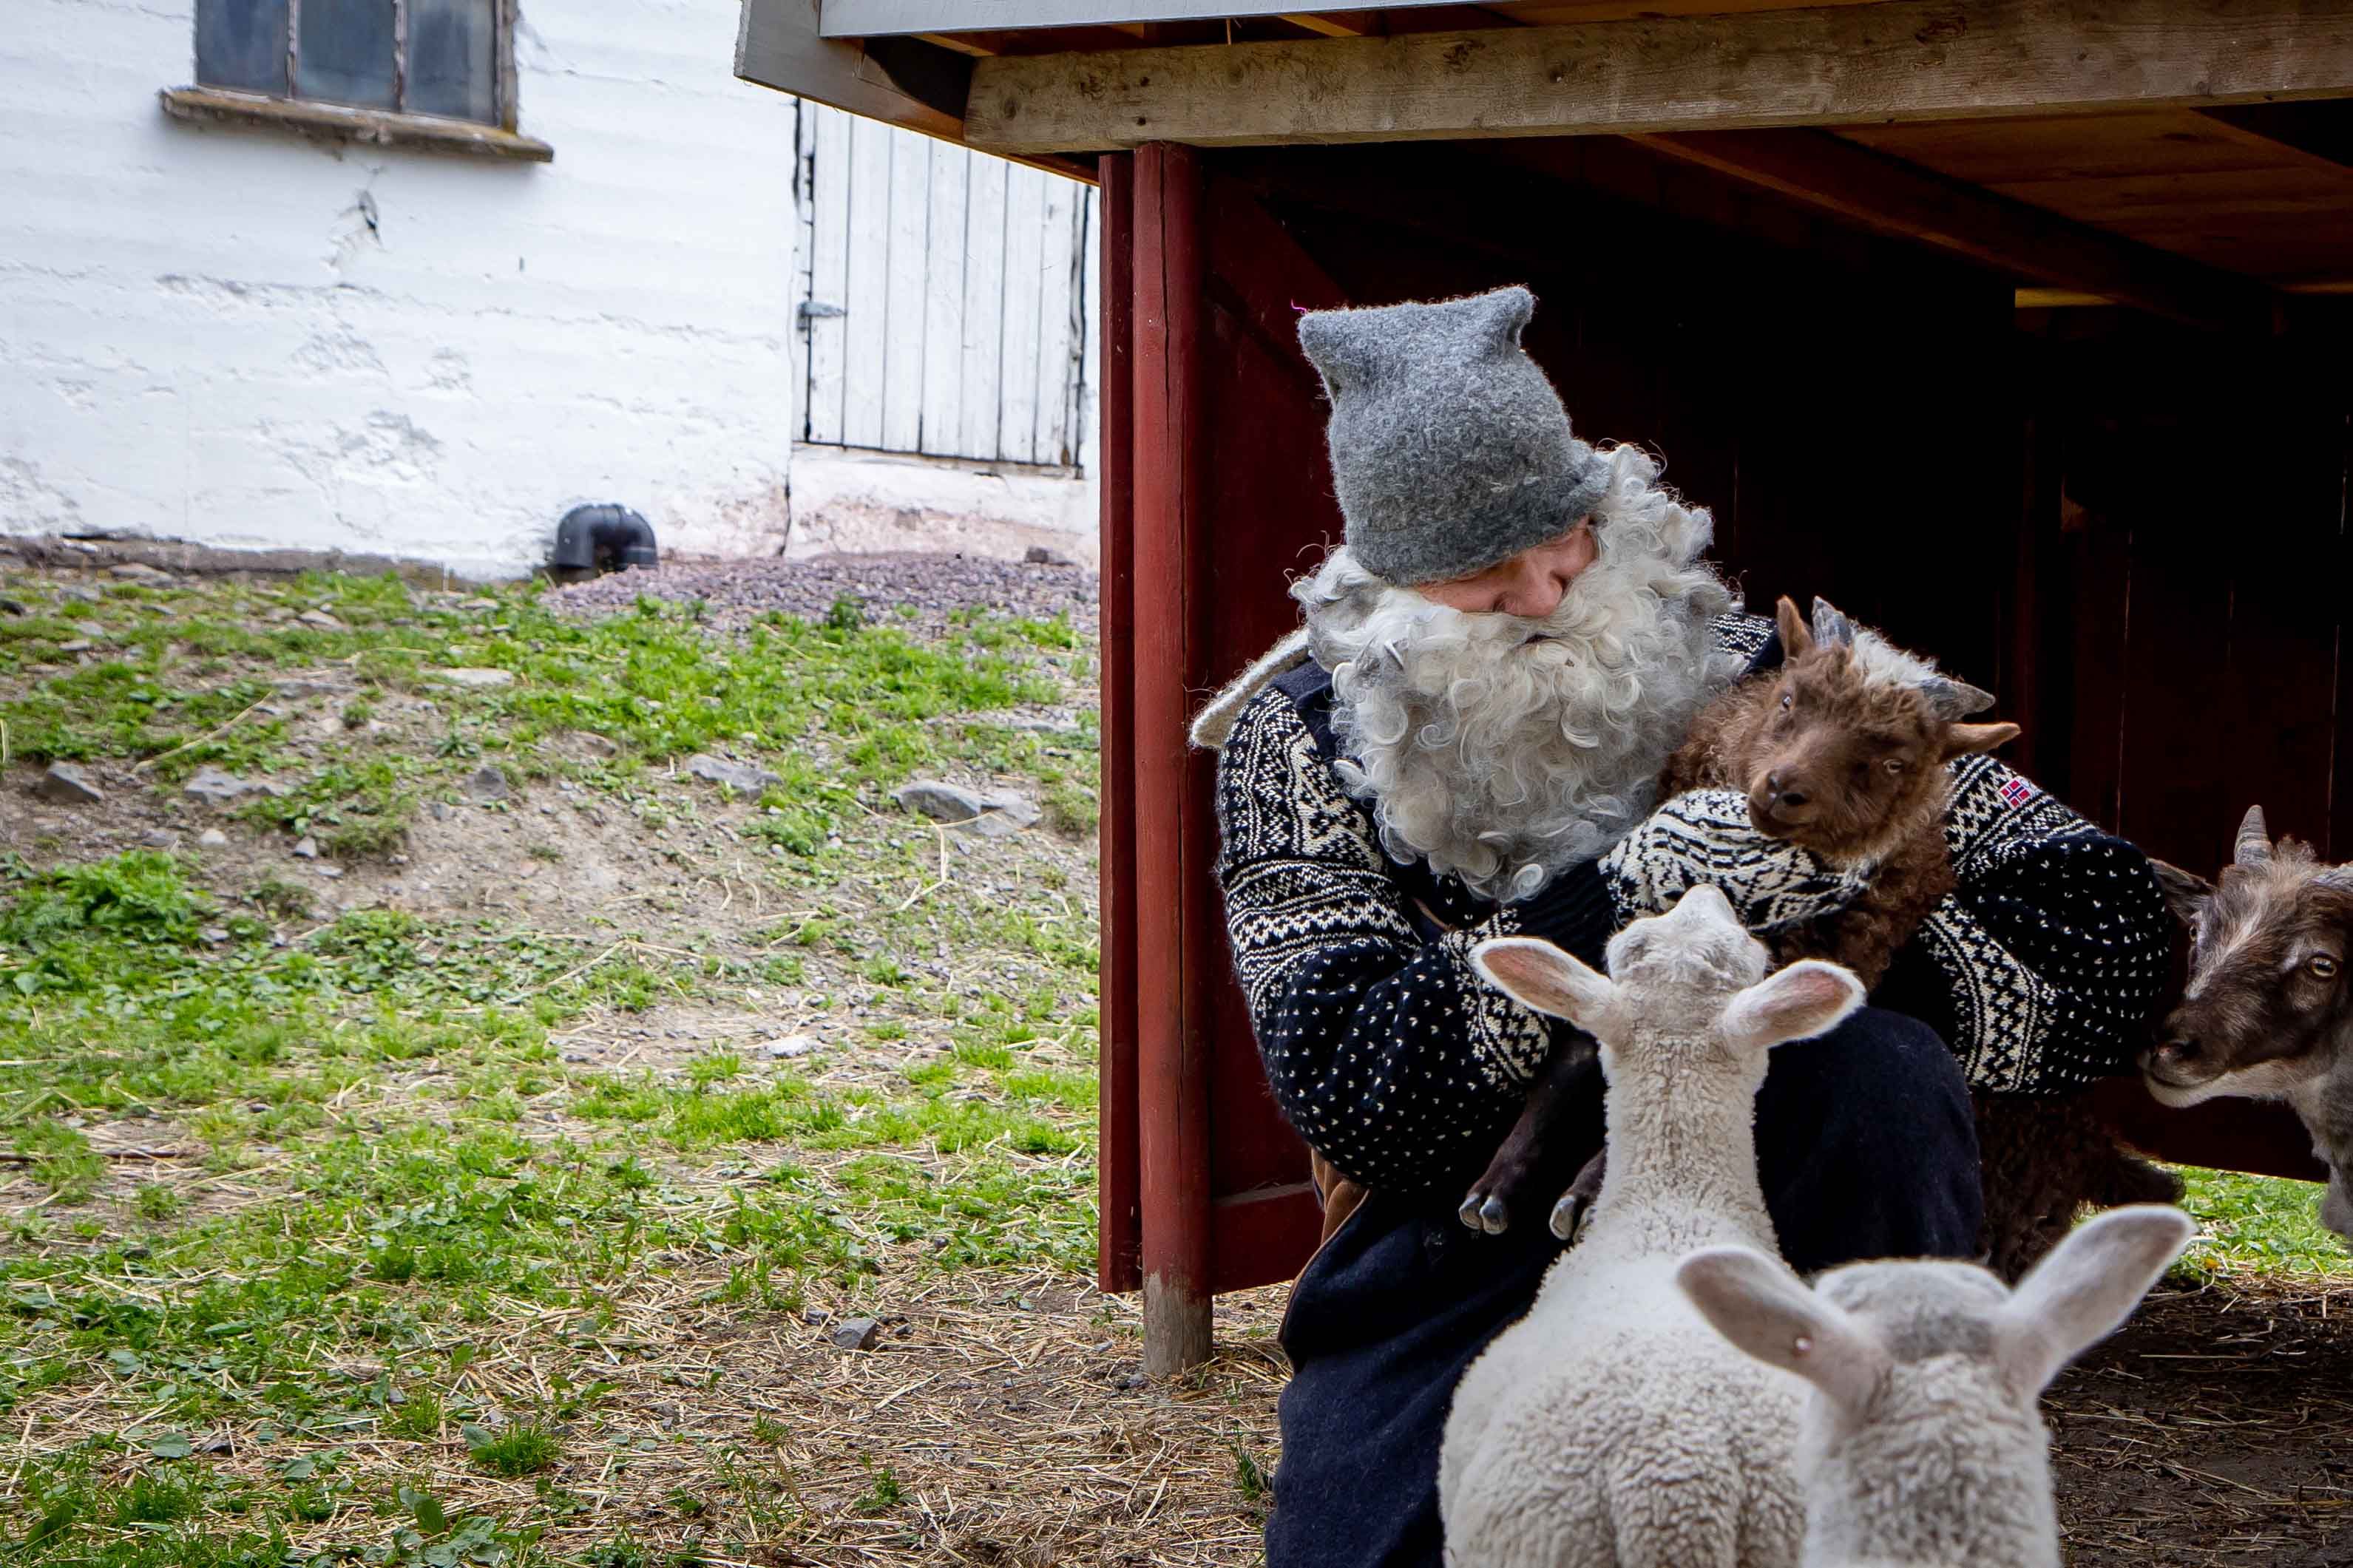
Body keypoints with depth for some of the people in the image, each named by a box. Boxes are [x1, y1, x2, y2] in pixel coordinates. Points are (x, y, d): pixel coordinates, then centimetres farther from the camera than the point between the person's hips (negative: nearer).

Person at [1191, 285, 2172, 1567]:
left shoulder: (1746, 682, -6)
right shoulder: (1303, 742, -6)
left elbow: (2103, 923, -10)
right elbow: (1347, 1086, -20)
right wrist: (1625, 897, -30)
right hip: (1460, 1264, -1)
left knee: (1876, 1075, -28)